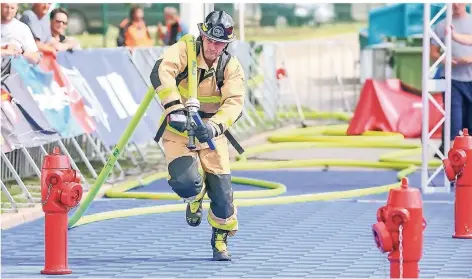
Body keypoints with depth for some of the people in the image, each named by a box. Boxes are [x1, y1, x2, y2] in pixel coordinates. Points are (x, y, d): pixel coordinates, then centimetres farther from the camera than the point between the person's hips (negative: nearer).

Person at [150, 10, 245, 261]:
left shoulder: (232, 67, -8)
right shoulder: (183, 51, -14)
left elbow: (234, 103, -20)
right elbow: (161, 73, -32)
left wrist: (214, 127, -39)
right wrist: (174, 109, -45)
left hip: (211, 134, 2)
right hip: (179, 130, -2)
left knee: (221, 191, -3)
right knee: (186, 182, -22)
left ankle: (221, 239, 24)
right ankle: (194, 200, 18)